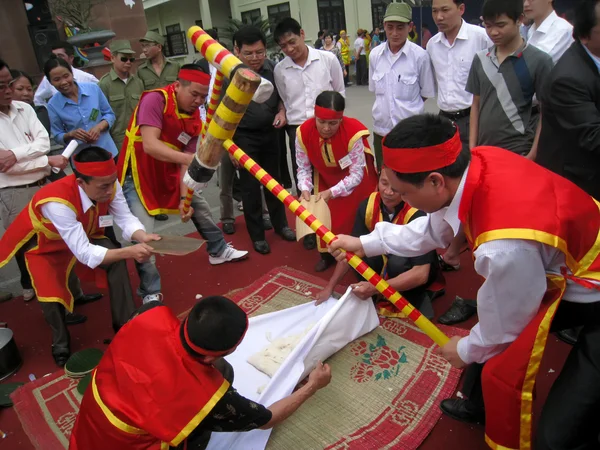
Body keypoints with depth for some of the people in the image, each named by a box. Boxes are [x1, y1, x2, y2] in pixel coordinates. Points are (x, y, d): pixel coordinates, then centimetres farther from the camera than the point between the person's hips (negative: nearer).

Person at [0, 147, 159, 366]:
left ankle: (124, 325, -2)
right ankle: (61, 345, 12)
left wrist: (143, 237, -41)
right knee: (51, 295, -21)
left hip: (84, 234, 4)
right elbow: (84, 253, -42)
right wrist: (128, 252, -49)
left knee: (117, 262, -19)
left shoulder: (108, 184, -28)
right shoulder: (57, 201, -43)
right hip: (44, 245, -4)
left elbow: (126, 218, -20)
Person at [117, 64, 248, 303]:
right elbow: (150, 145, -36)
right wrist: (189, 158, -48)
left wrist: (183, 197, -17)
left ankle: (218, 250, 41)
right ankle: (150, 292, 4)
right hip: (138, 174, -7)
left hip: (168, 172, 7)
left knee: (199, 205, 18)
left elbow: (186, 161, -7)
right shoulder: (155, 99, -23)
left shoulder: (195, 119, -5)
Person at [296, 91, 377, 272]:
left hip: (354, 177, -3)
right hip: (325, 177, 3)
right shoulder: (303, 132, -27)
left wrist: (332, 192, -43)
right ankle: (326, 253, 28)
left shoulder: (353, 133, -37)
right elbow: (303, 167, -16)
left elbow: (356, 174, -32)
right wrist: (305, 189, -35)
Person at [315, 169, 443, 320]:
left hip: (411, 271, -4)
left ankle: (415, 297, -7)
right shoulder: (368, 205, -18)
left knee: (397, 262, -35)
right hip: (386, 262, 4)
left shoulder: (417, 215, -33)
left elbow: (421, 273, -36)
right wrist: (330, 287, -12)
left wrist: (375, 288, -42)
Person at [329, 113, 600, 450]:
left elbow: (503, 327, -21)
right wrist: (365, 244, 8)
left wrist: (466, 350, 1)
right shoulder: (477, 162, -18)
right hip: (568, 267, 8)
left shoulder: (506, 247, -42)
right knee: (498, 332, 24)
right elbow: (434, 229, 2)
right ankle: (479, 404, 52)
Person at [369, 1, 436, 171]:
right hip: (381, 129, 4)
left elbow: (426, 93, 0)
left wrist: (407, 109, 3)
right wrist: (385, 107, 6)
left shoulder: (420, 56, -11)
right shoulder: (375, 55, 1)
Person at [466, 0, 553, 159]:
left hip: (518, 152, -3)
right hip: (483, 150, 4)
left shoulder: (539, 60, -6)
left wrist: (533, 155, -8)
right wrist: (472, 149, 4)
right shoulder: (480, 59, 4)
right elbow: (476, 105, 10)